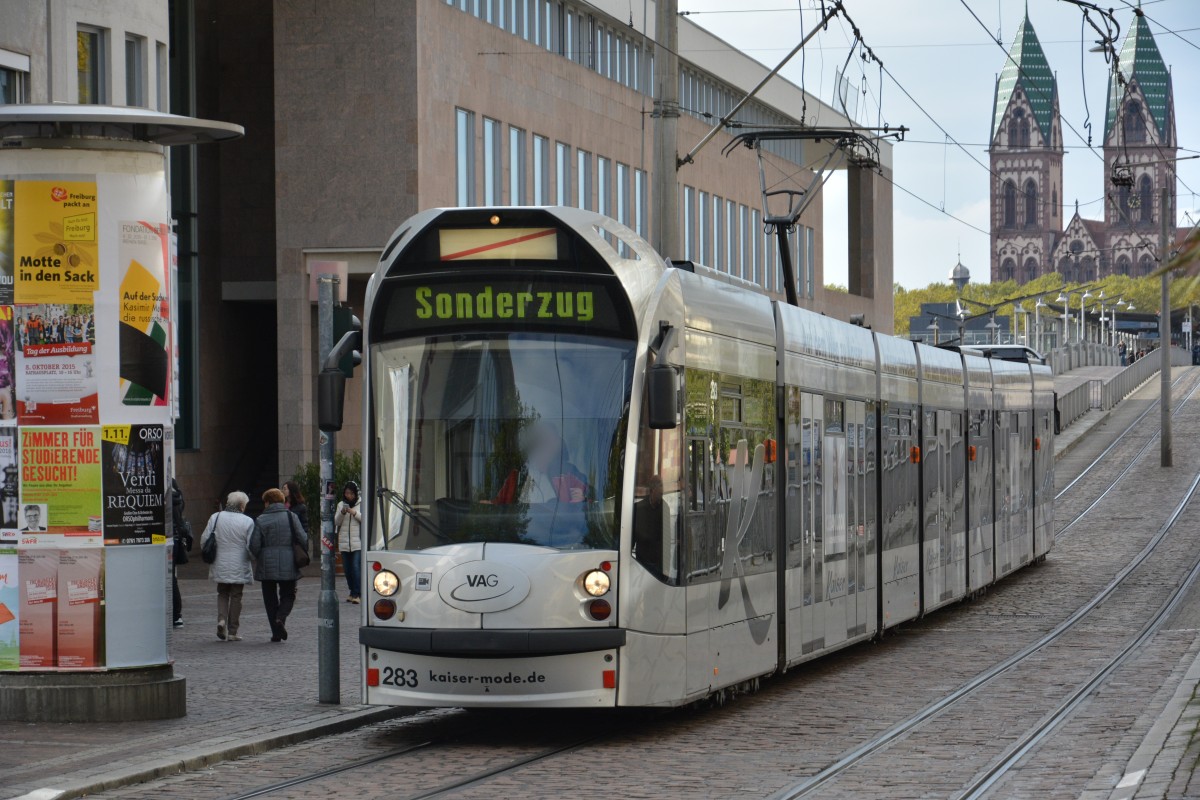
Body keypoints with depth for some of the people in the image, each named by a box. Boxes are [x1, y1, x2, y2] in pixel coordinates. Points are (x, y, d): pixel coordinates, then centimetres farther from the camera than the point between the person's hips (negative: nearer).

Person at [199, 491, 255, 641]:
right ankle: (232, 631, 7)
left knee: (222, 594, 19)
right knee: (236, 596, 7)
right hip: (239, 567, -2)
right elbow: (252, 547, -10)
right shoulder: (247, 522, -9)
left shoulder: (215, 518, -1)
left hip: (220, 566, 2)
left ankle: (221, 619, -4)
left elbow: (204, 540, 0)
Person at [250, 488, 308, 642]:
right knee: (287, 595, 13)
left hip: (266, 566, 0)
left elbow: (254, 545, -7)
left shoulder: (261, 520, -4)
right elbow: (303, 539, -5)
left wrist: (259, 558, 13)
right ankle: (281, 618, -16)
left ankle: (276, 633, 5)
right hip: (288, 565, 0)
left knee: (270, 598, 9)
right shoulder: (290, 517, -1)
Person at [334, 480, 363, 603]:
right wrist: (342, 513, -10)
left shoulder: (361, 505, 2)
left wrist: (355, 513, -15)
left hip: (358, 542, -4)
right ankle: (353, 592, 17)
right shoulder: (341, 505, 12)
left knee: (356, 567, -13)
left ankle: (356, 593, -13)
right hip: (344, 542, 4)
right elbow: (336, 522, 7)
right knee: (347, 569, 7)